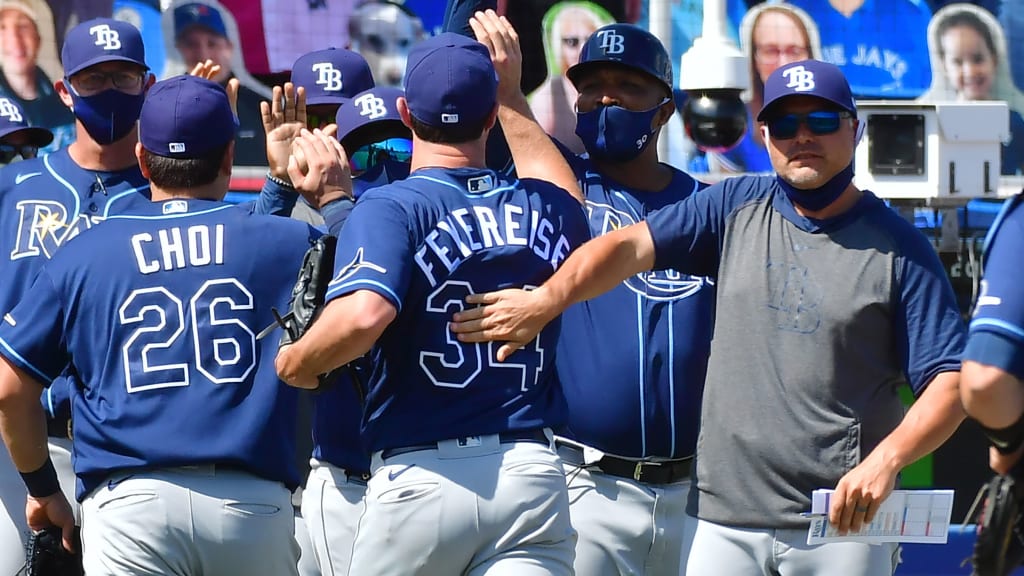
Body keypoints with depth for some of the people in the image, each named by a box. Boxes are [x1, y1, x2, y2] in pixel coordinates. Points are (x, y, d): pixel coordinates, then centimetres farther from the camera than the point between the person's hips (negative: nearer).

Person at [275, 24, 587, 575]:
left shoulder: (390, 207, -6)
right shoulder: (546, 208, 12)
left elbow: (365, 314, -25)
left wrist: (296, 362, -6)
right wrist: (512, 91, 46)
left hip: (421, 474, -3)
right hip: (532, 471, 3)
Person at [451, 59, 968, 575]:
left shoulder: (899, 246, 0)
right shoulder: (736, 208, 10)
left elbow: (950, 381, -5)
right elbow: (630, 245, -2)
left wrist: (885, 461, -21)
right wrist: (546, 300, -19)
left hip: (843, 521, -3)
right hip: (722, 516, 3)